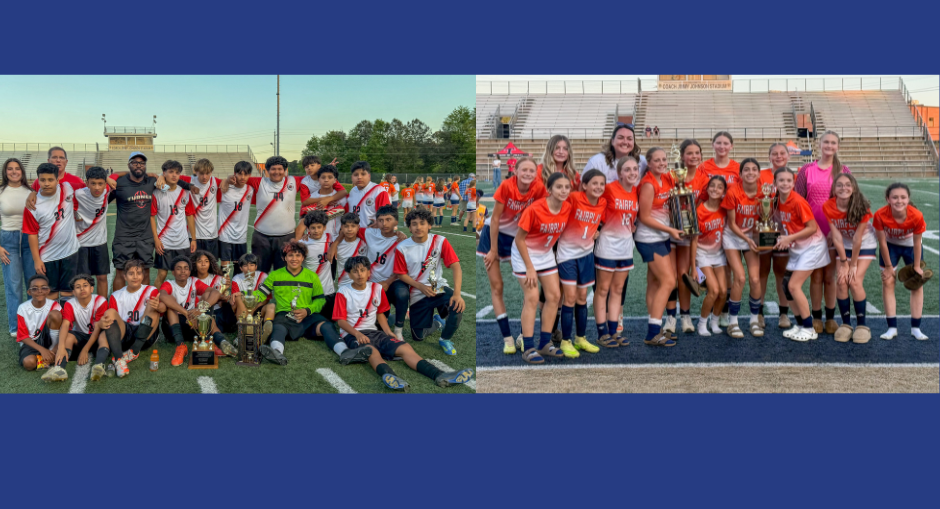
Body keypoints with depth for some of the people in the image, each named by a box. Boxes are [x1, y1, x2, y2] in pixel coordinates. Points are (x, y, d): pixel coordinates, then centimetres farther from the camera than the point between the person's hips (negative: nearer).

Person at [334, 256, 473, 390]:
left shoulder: (377, 288, 10)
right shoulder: (343, 292, -2)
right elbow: (340, 320, -5)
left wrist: (388, 333, 5)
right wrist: (357, 334, -21)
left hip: (374, 332, 5)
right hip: (352, 334, -4)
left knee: (405, 348, -20)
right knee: (372, 351, -38)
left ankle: (439, 375, -39)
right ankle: (389, 376, -71)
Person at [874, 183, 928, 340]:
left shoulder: (916, 216, -35)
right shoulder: (881, 215, -34)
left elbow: (917, 243, -20)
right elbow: (882, 242, -21)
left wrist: (917, 266, -10)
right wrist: (888, 266, -12)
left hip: (911, 246, 0)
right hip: (890, 245, 0)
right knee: (888, 282, -4)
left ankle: (915, 328, 10)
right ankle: (892, 328, 0)